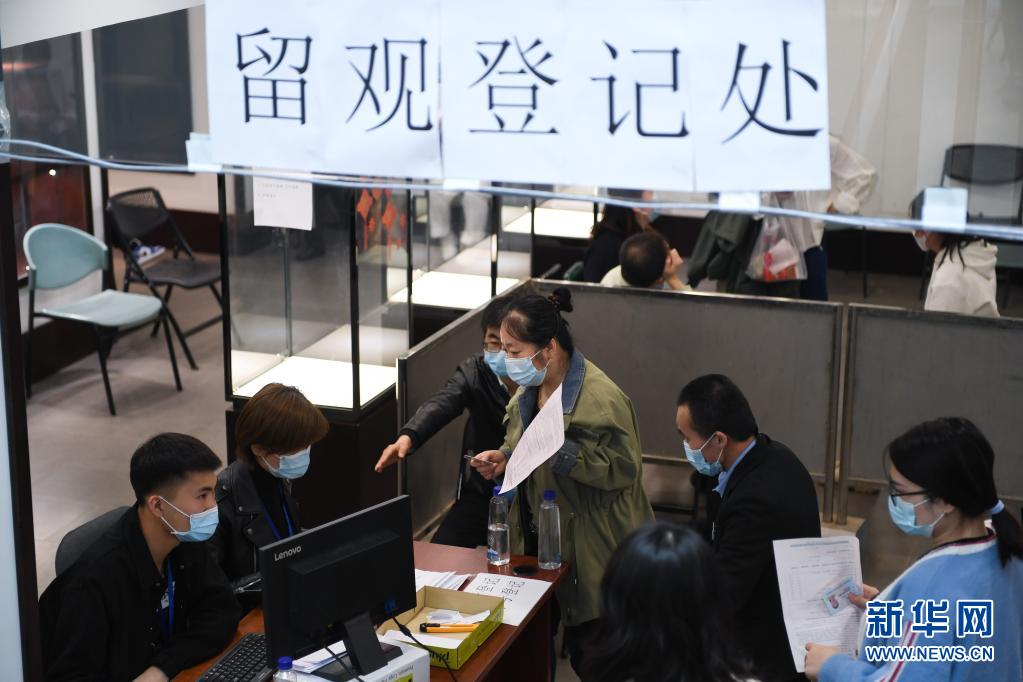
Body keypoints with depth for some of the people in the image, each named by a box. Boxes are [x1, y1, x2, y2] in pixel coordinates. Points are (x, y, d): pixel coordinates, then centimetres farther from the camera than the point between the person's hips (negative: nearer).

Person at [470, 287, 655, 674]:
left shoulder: (601, 399, -23)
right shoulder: (529, 389, 5)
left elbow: (623, 469, -24)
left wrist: (561, 451, -32)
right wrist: (504, 458, -1)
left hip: (588, 551, -8)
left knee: (589, 653, 2)